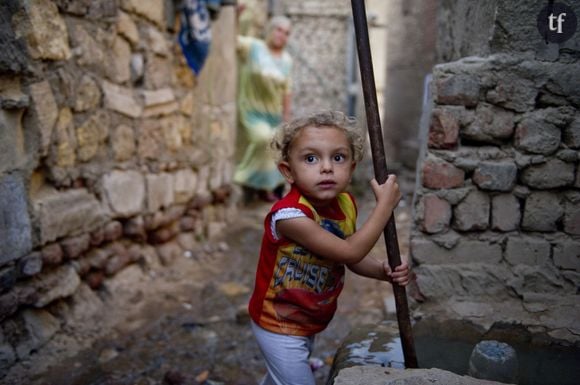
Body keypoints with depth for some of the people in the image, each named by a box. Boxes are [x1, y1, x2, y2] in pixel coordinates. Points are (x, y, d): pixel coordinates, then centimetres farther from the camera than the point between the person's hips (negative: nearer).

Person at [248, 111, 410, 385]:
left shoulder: (345, 204, -10)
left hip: (309, 322, 7)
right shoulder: (289, 214, -35)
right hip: (279, 328, -7)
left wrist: (384, 271, -14)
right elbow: (349, 251, -34)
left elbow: (352, 259, 5)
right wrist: (385, 203, -28)